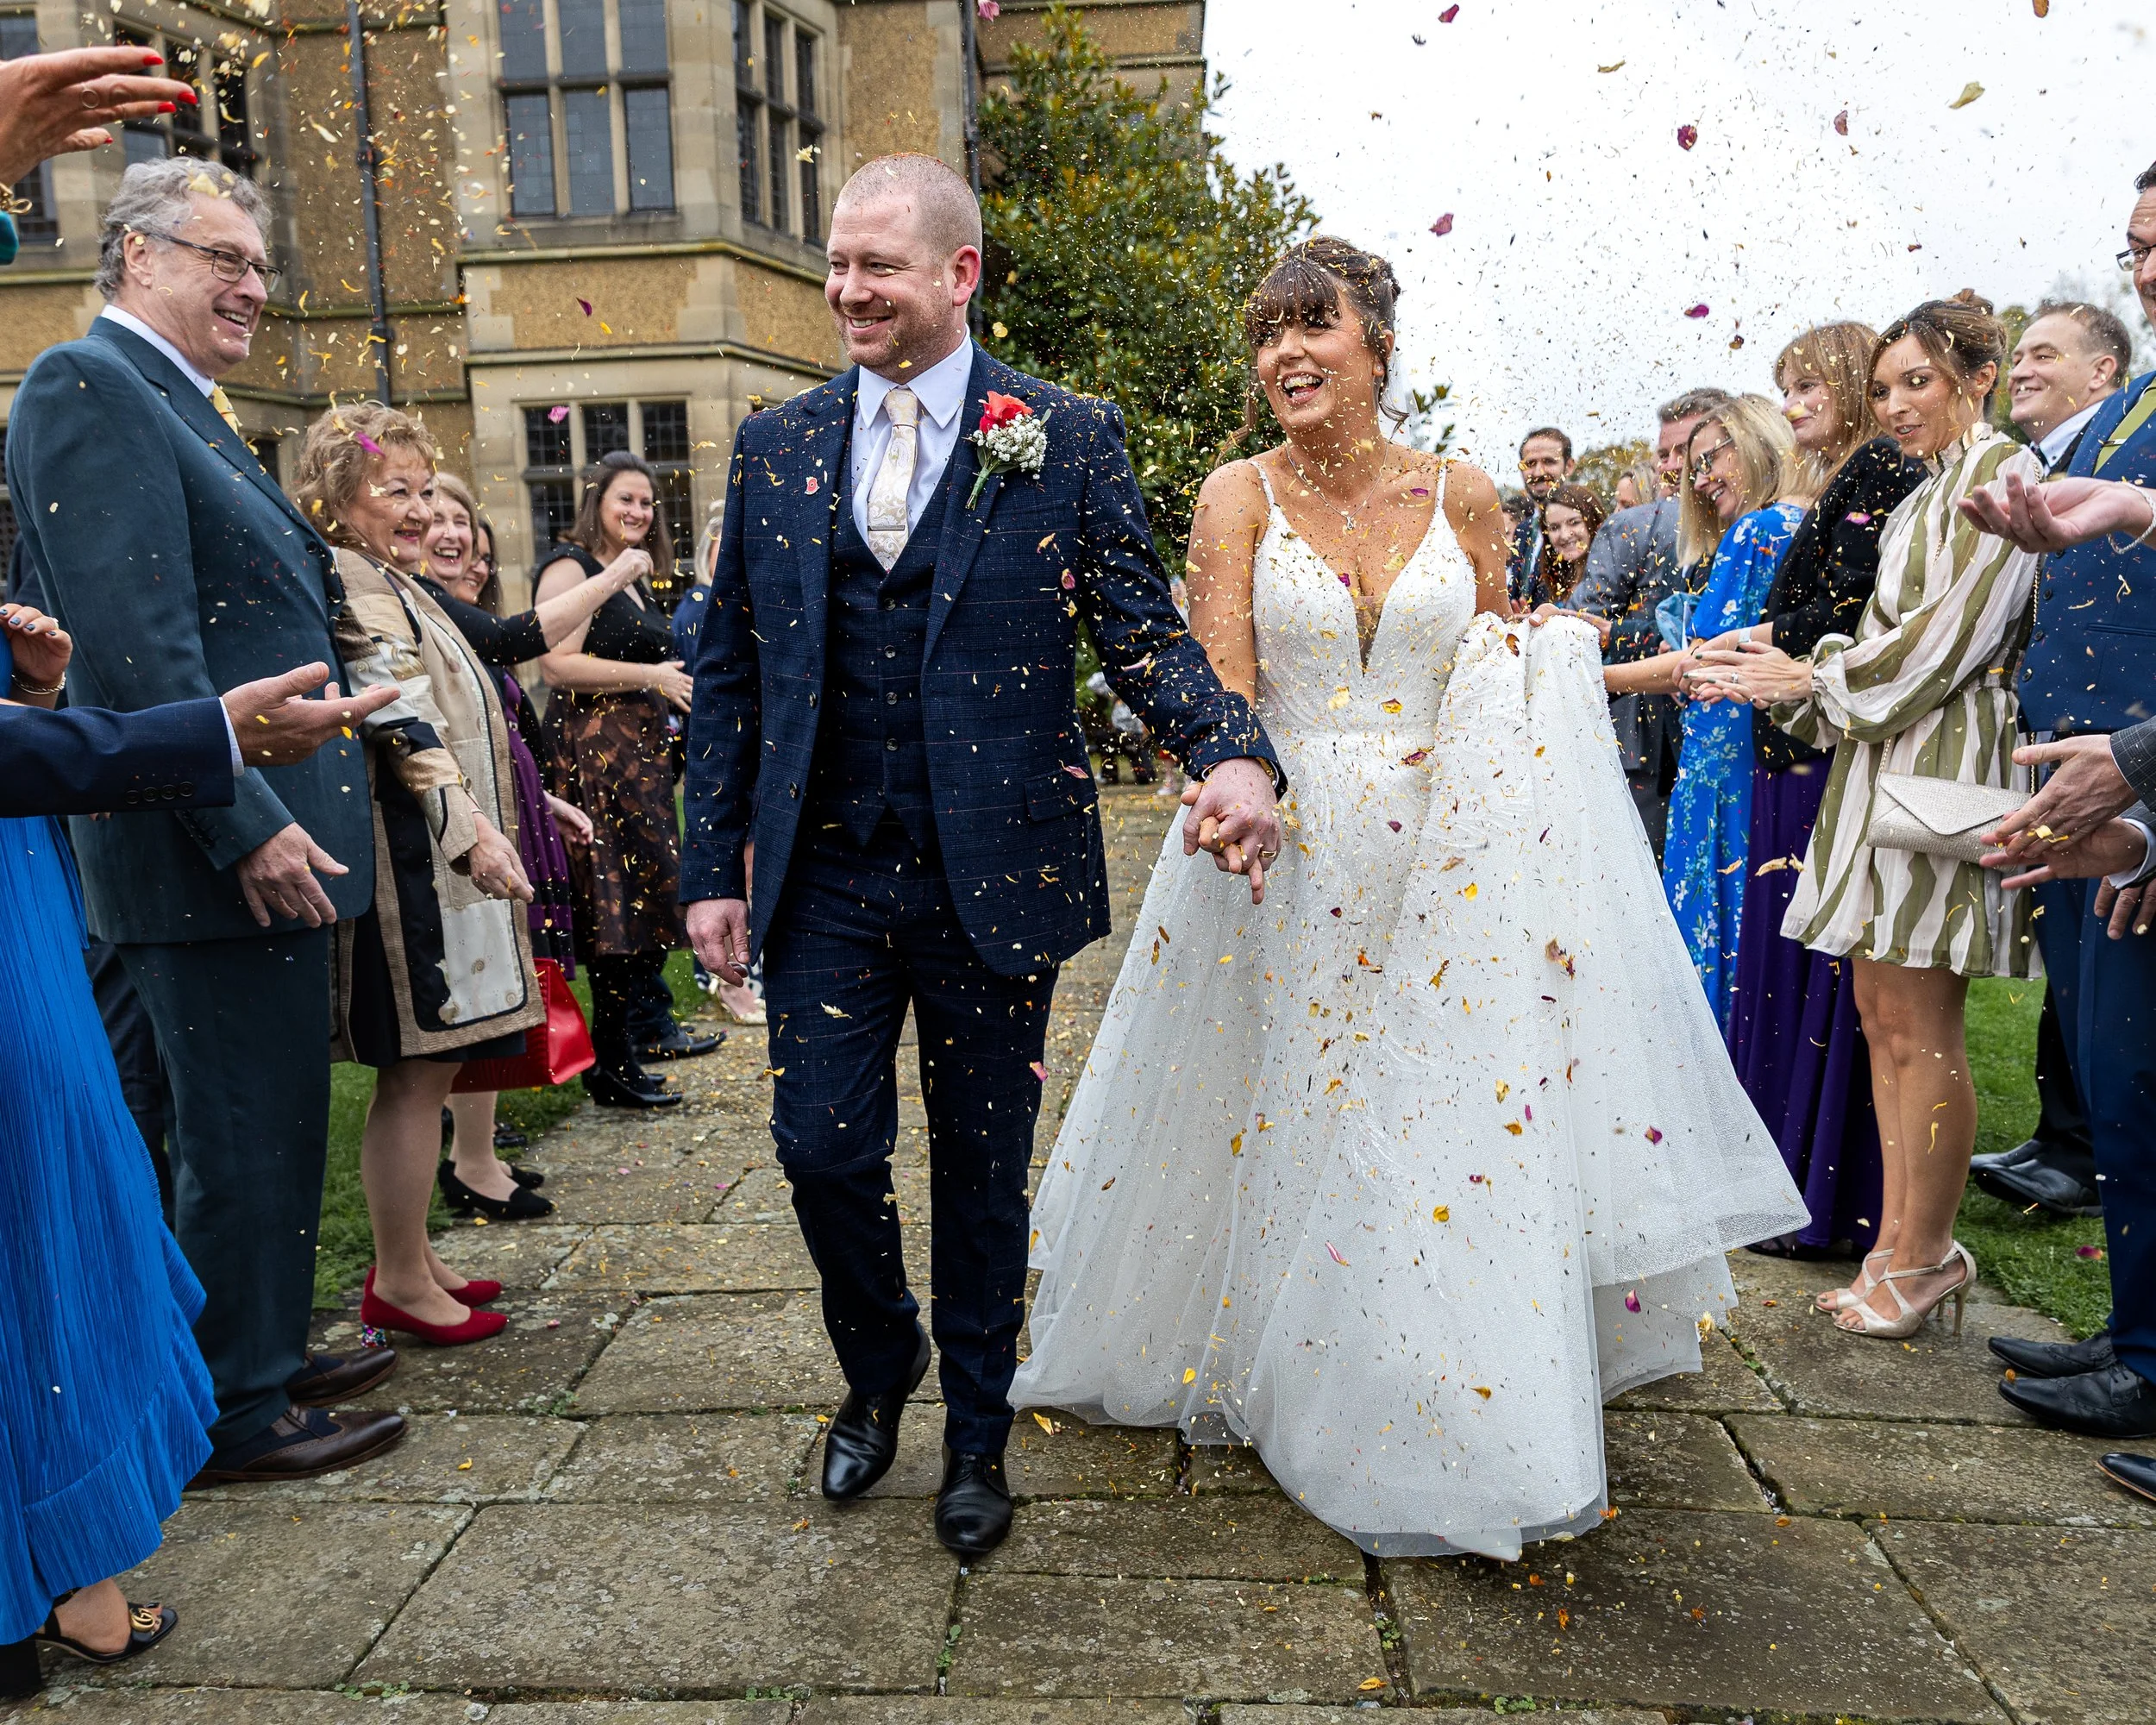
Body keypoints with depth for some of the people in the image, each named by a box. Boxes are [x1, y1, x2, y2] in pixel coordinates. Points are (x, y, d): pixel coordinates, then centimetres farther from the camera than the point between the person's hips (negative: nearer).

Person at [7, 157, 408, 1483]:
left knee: (275, 1125, 19)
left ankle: (273, 1352, 34)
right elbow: (134, 642, -22)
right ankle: (237, 1412, 17)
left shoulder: (186, 408, 19)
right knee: (241, 1140, 2)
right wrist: (248, 825, -23)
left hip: (274, 840, 10)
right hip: (218, 857, -10)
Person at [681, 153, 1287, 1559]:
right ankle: (879, 1362, 36)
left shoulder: (1068, 439, -1)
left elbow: (1144, 632, -4)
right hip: (825, 872, 2)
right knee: (822, 1147, 3)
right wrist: (717, 865, 5)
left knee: (982, 1173, 10)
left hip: (995, 875, -2)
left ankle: (978, 1436, 33)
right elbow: (729, 673, 9)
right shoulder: (776, 447, 7)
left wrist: (1233, 754, -24)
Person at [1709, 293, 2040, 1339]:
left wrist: (1815, 680, -6)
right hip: (1885, 760, 9)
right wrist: (1782, 675, 7)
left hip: (1943, 763, -9)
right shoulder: (1921, 500, 22)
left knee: (1918, 1022, -6)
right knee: (1880, 1011, 8)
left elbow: (1953, 635, -14)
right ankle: (1908, 1242, 16)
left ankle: (1921, 1253, 6)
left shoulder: (2002, 475, -5)